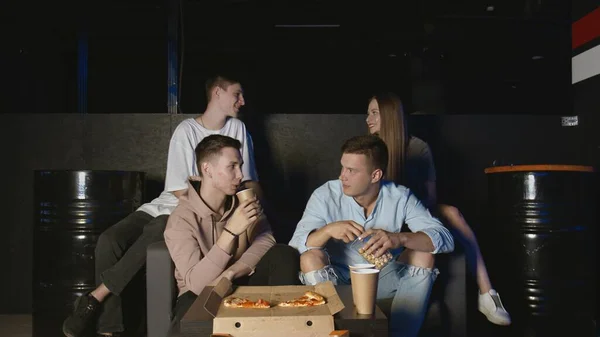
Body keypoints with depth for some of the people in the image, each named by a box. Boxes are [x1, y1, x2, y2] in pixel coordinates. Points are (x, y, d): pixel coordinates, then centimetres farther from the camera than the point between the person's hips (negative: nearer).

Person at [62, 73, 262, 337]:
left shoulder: (237, 128, 4)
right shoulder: (186, 130, -4)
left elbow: (251, 183, 9)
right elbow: (181, 191, -6)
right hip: (169, 205, 1)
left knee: (155, 233, -34)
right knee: (109, 240, -24)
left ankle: (94, 299, -19)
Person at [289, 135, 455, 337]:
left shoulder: (400, 197, -15)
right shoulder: (325, 195, -17)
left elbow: (445, 239, -23)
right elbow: (294, 247, -22)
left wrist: (400, 239, -42)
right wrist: (328, 230, -41)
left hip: (382, 277, 1)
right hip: (339, 278, -1)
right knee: (310, 258, -28)